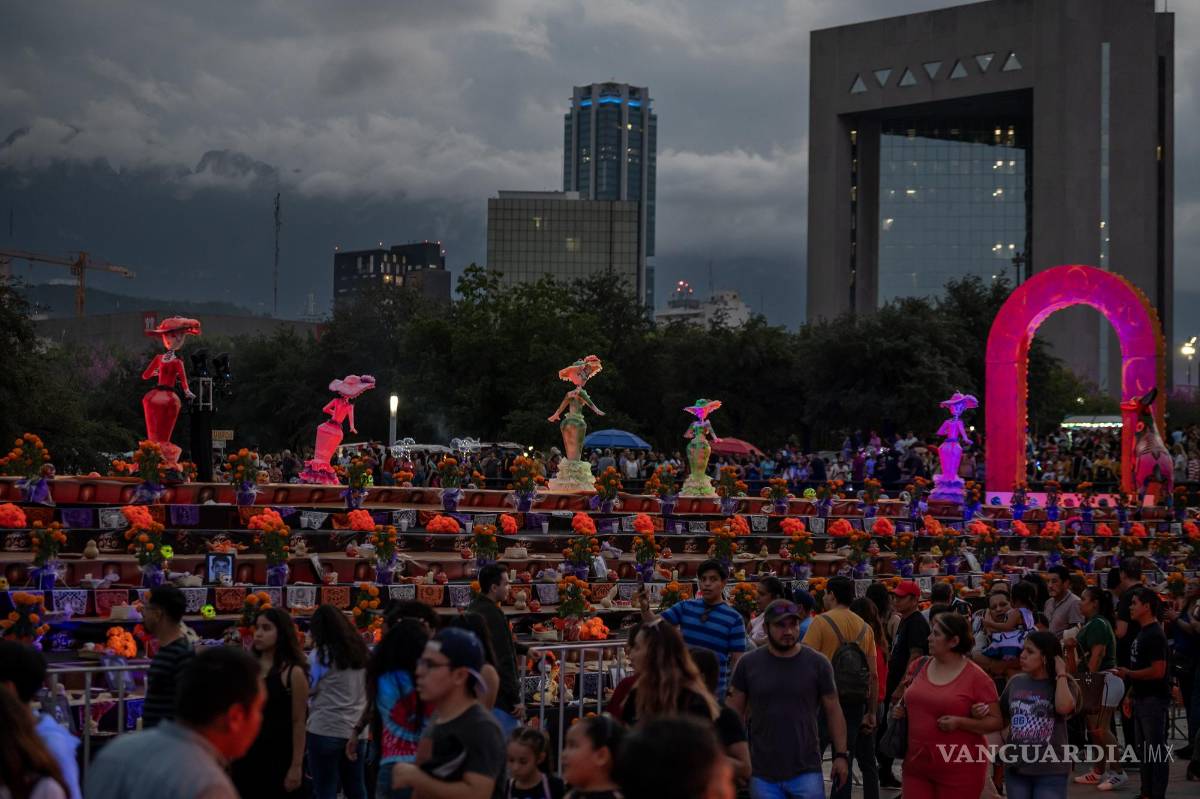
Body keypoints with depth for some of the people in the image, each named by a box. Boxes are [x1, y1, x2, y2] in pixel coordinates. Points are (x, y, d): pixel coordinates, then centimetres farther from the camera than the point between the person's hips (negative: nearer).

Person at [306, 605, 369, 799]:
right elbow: (368, 688, 12)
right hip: (356, 729, 5)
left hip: (326, 730, -5)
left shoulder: (320, 655, -8)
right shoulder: (361, 650, 8)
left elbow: (308, 689, -3)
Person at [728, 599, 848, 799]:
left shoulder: (817, 663, -1)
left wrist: (841, 754, 0)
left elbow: (833, 711, 4)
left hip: (806, 771, -1)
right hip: (763, 775, 1)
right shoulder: (748, 664, 1)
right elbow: (736, 711, 8)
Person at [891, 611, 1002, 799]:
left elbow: (996, 721, -5)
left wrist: (959, 722, -18)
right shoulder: (919, 666, 7)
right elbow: (904, 698, 24)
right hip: (916, 765, 4)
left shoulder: (977, 677, -7)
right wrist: (898, 710, 2)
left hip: (959, 770, -4)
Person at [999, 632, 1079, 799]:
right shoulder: (1016, 682, 5)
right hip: (1016, 768, 4)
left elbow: (1063, 707, -27)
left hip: (1050, 771, -4)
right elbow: (1001, 718, 15)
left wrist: (1061, 674, -15)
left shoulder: (1064, 684, -5)